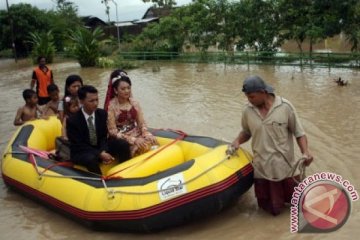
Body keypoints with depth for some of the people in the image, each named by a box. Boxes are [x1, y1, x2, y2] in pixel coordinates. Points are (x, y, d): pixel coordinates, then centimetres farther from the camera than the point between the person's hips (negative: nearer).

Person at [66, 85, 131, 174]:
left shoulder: (102, 113, -6)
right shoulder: (72, 120, -20)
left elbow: (103, 137, 1)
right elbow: (78, 145, -19)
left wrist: (103, 152, -21)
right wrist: (100, 154, -28)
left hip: (100, 147, 5)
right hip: (81, 152, -5)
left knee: (123, 144, -16)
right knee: (91, 158, -39)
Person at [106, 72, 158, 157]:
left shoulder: (134, 103, 5)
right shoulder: (111, 106, -10)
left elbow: (141, 123, 6)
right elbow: (113, 131, -13)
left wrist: (147, 134, -15)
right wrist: (132, 140, -21)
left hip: (137, 135, 5)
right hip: (121, 140, -5)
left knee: (152, 141, -22)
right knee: (142, 146, -29)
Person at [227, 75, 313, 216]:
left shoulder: (285, 107, -11)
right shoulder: (248, 111, -3)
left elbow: (299, 133, -5)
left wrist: (305, 152, -20)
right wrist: (237, 141, -6)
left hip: (286, 167, -2)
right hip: (262, 170, 2)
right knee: (273, 210, 11)